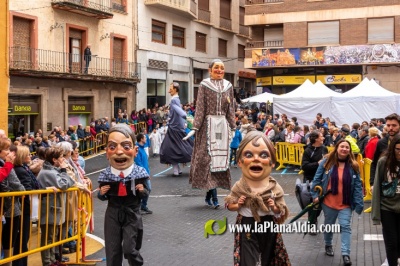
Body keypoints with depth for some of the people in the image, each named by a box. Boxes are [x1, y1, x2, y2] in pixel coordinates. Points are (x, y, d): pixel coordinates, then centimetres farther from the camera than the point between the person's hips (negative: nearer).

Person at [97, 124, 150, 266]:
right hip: (113, 215, 2)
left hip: (132, 214, -2)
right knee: (112, 250, 8)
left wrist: (142, 190, -18)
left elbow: (145, 194, 3)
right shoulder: (105, 175, -8)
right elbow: (104, 197, 8)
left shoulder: (139, 173, -11)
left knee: (129, 249, -3)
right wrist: (101, 193, -13)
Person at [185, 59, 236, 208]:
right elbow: (200, 108, -4)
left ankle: (209, 194, 12)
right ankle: (214, 197, -7)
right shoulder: (204, 85, 1)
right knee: (209, 157, -8)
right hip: (208, 124, -4)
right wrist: (195, 128, -10)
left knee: (221, 157, 2)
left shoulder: (228, 86, 12)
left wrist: (233, 127, 10)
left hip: (223, 125, 5)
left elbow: (231, 109, 15)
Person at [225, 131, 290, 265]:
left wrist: (275, 208, -19)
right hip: (247, 228, -1)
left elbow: (282, 211, 0)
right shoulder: (239, 187, -9)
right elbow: (228, 205, 3)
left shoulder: (274, 187, -8)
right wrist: (238, 206, -16)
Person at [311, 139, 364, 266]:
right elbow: (317, 179, -2)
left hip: (345, 204, 0)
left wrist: (359, 203, -8)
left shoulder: (353, 166, -4)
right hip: (328, 202, 0)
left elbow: (357, 186, -4)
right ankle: (328, 245, 40)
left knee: (345, 226, -6)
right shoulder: (326, 162, -6)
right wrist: (315, 195, -7)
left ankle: (346, 254, -3)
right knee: (328, 225, 17)